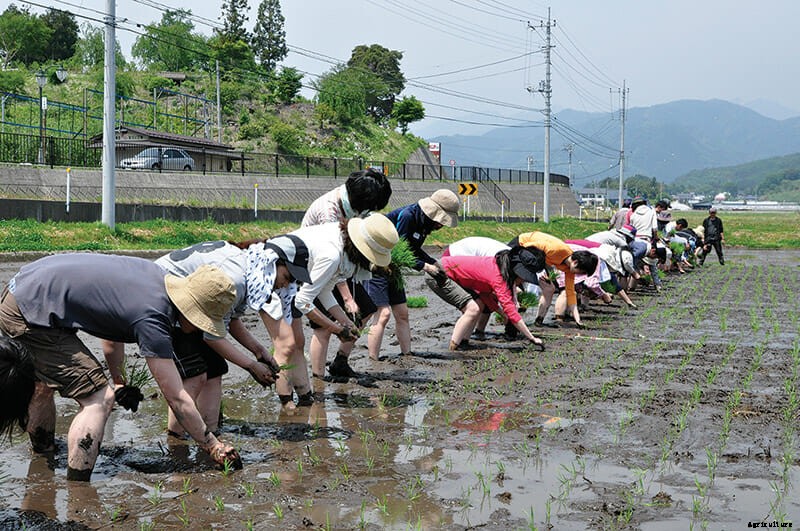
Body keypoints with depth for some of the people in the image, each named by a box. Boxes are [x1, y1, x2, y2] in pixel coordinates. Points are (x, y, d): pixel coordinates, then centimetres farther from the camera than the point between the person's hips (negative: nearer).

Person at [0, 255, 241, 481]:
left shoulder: (156, 274, 2)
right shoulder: (151, 319, -22)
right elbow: (177, 398, -17)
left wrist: (118, 380, 17)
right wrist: (214, 447, -9)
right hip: (30, 315, -10)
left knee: (43, 384, 31)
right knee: (98, 398, -12)